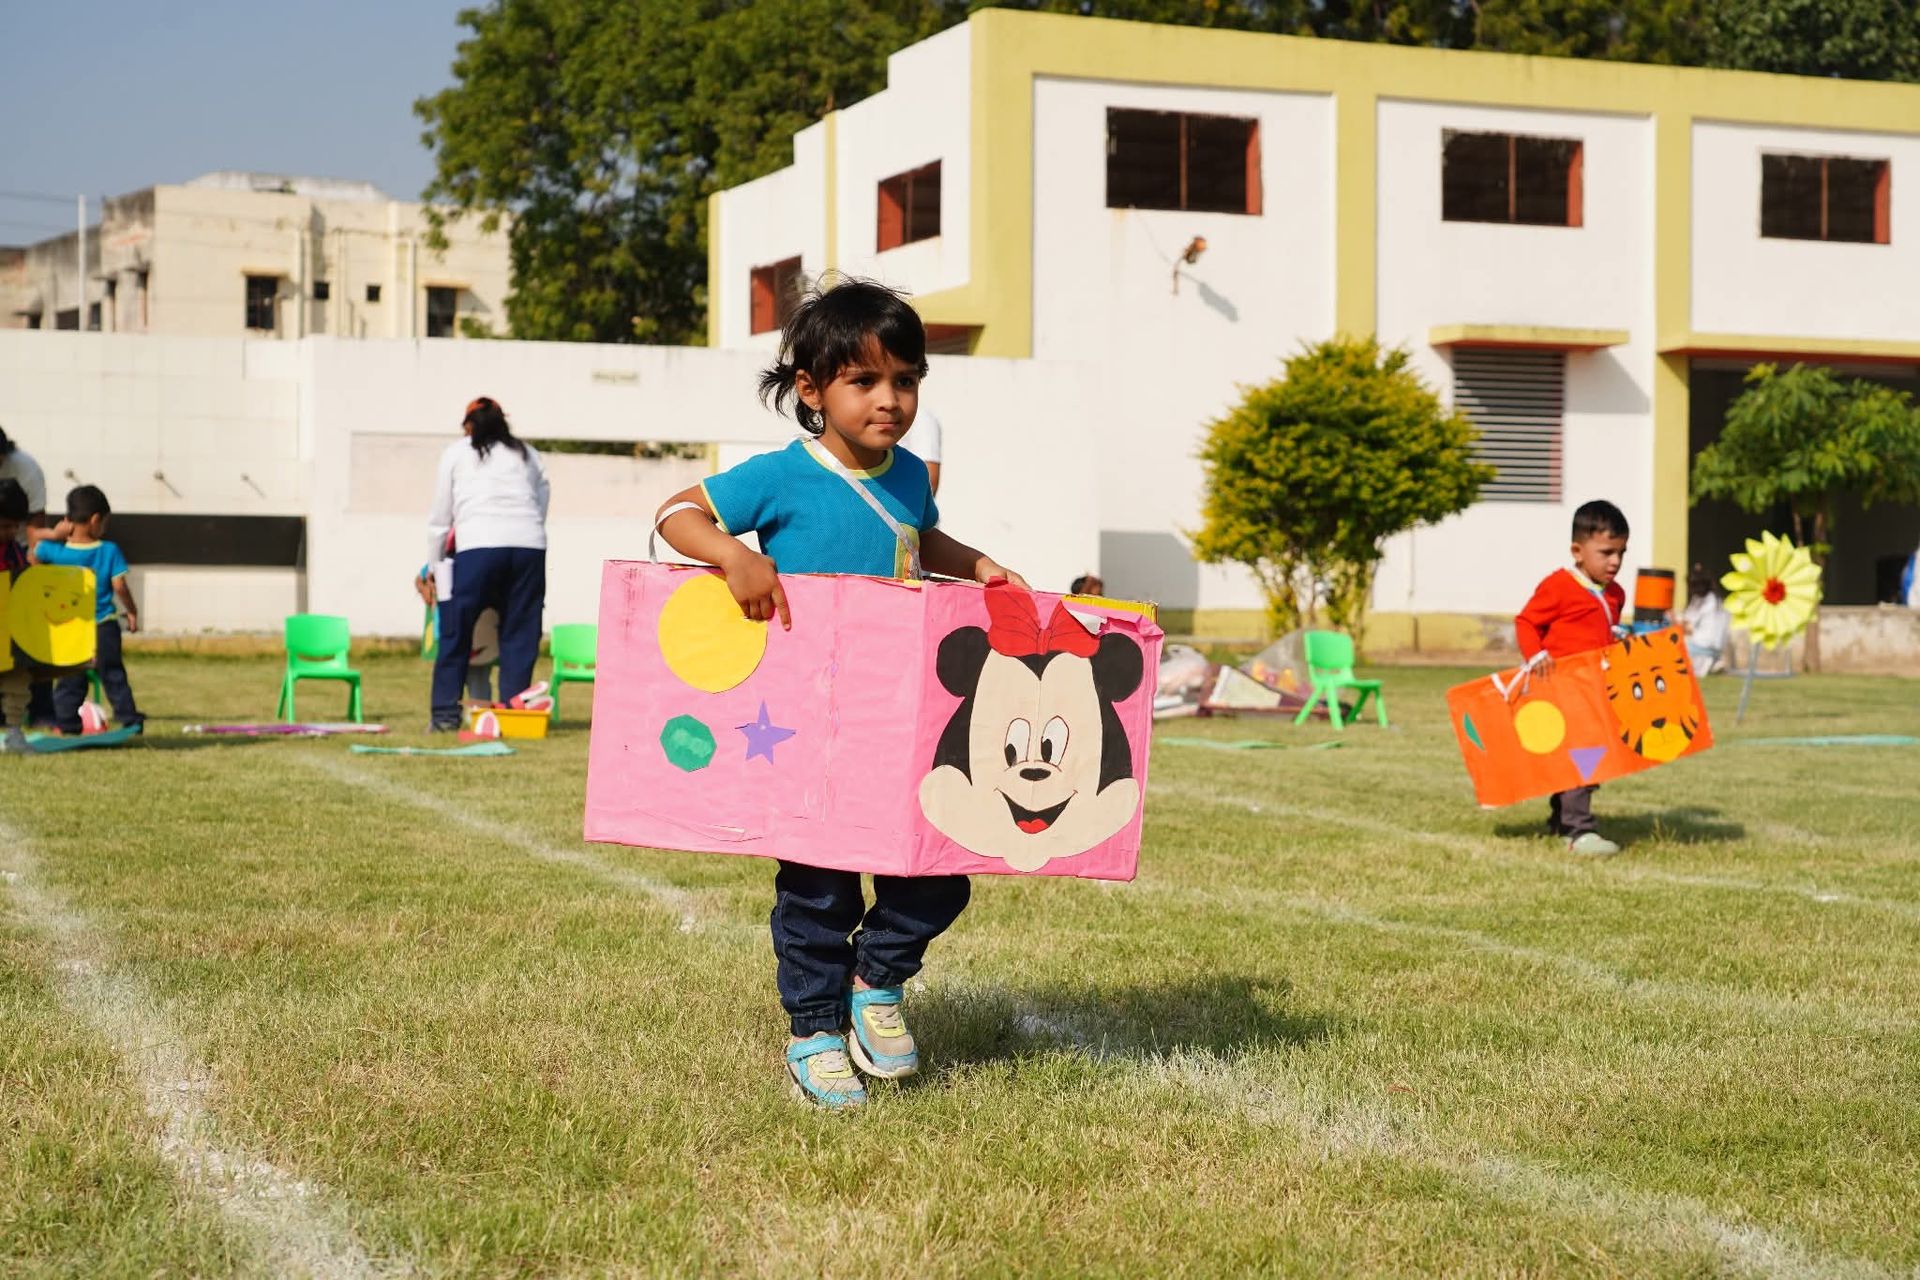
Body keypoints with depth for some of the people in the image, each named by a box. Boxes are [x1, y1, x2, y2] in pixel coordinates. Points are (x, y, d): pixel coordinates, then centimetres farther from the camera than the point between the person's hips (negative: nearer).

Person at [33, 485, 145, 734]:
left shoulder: (55, 550, -6)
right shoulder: (109, 551, -10)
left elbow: (34, 552, 14)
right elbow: (119, 586, -10)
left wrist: (54, 535, 7)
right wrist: (131, 612, 2)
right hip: (104, 626, -1)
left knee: (70, 679, 11)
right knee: (113, 676, 10)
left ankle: (66, 721, 10)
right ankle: (127, 716, 10)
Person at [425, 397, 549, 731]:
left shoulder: (456, 453, 18)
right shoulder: (529, 455, 24)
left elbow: (440, 519, 17)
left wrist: (432, 567, 25)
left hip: (479, 545, -2)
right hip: (530, 545, 3)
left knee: (455, 634, 4)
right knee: (520, 635, 6)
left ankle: (446, 714, 4)